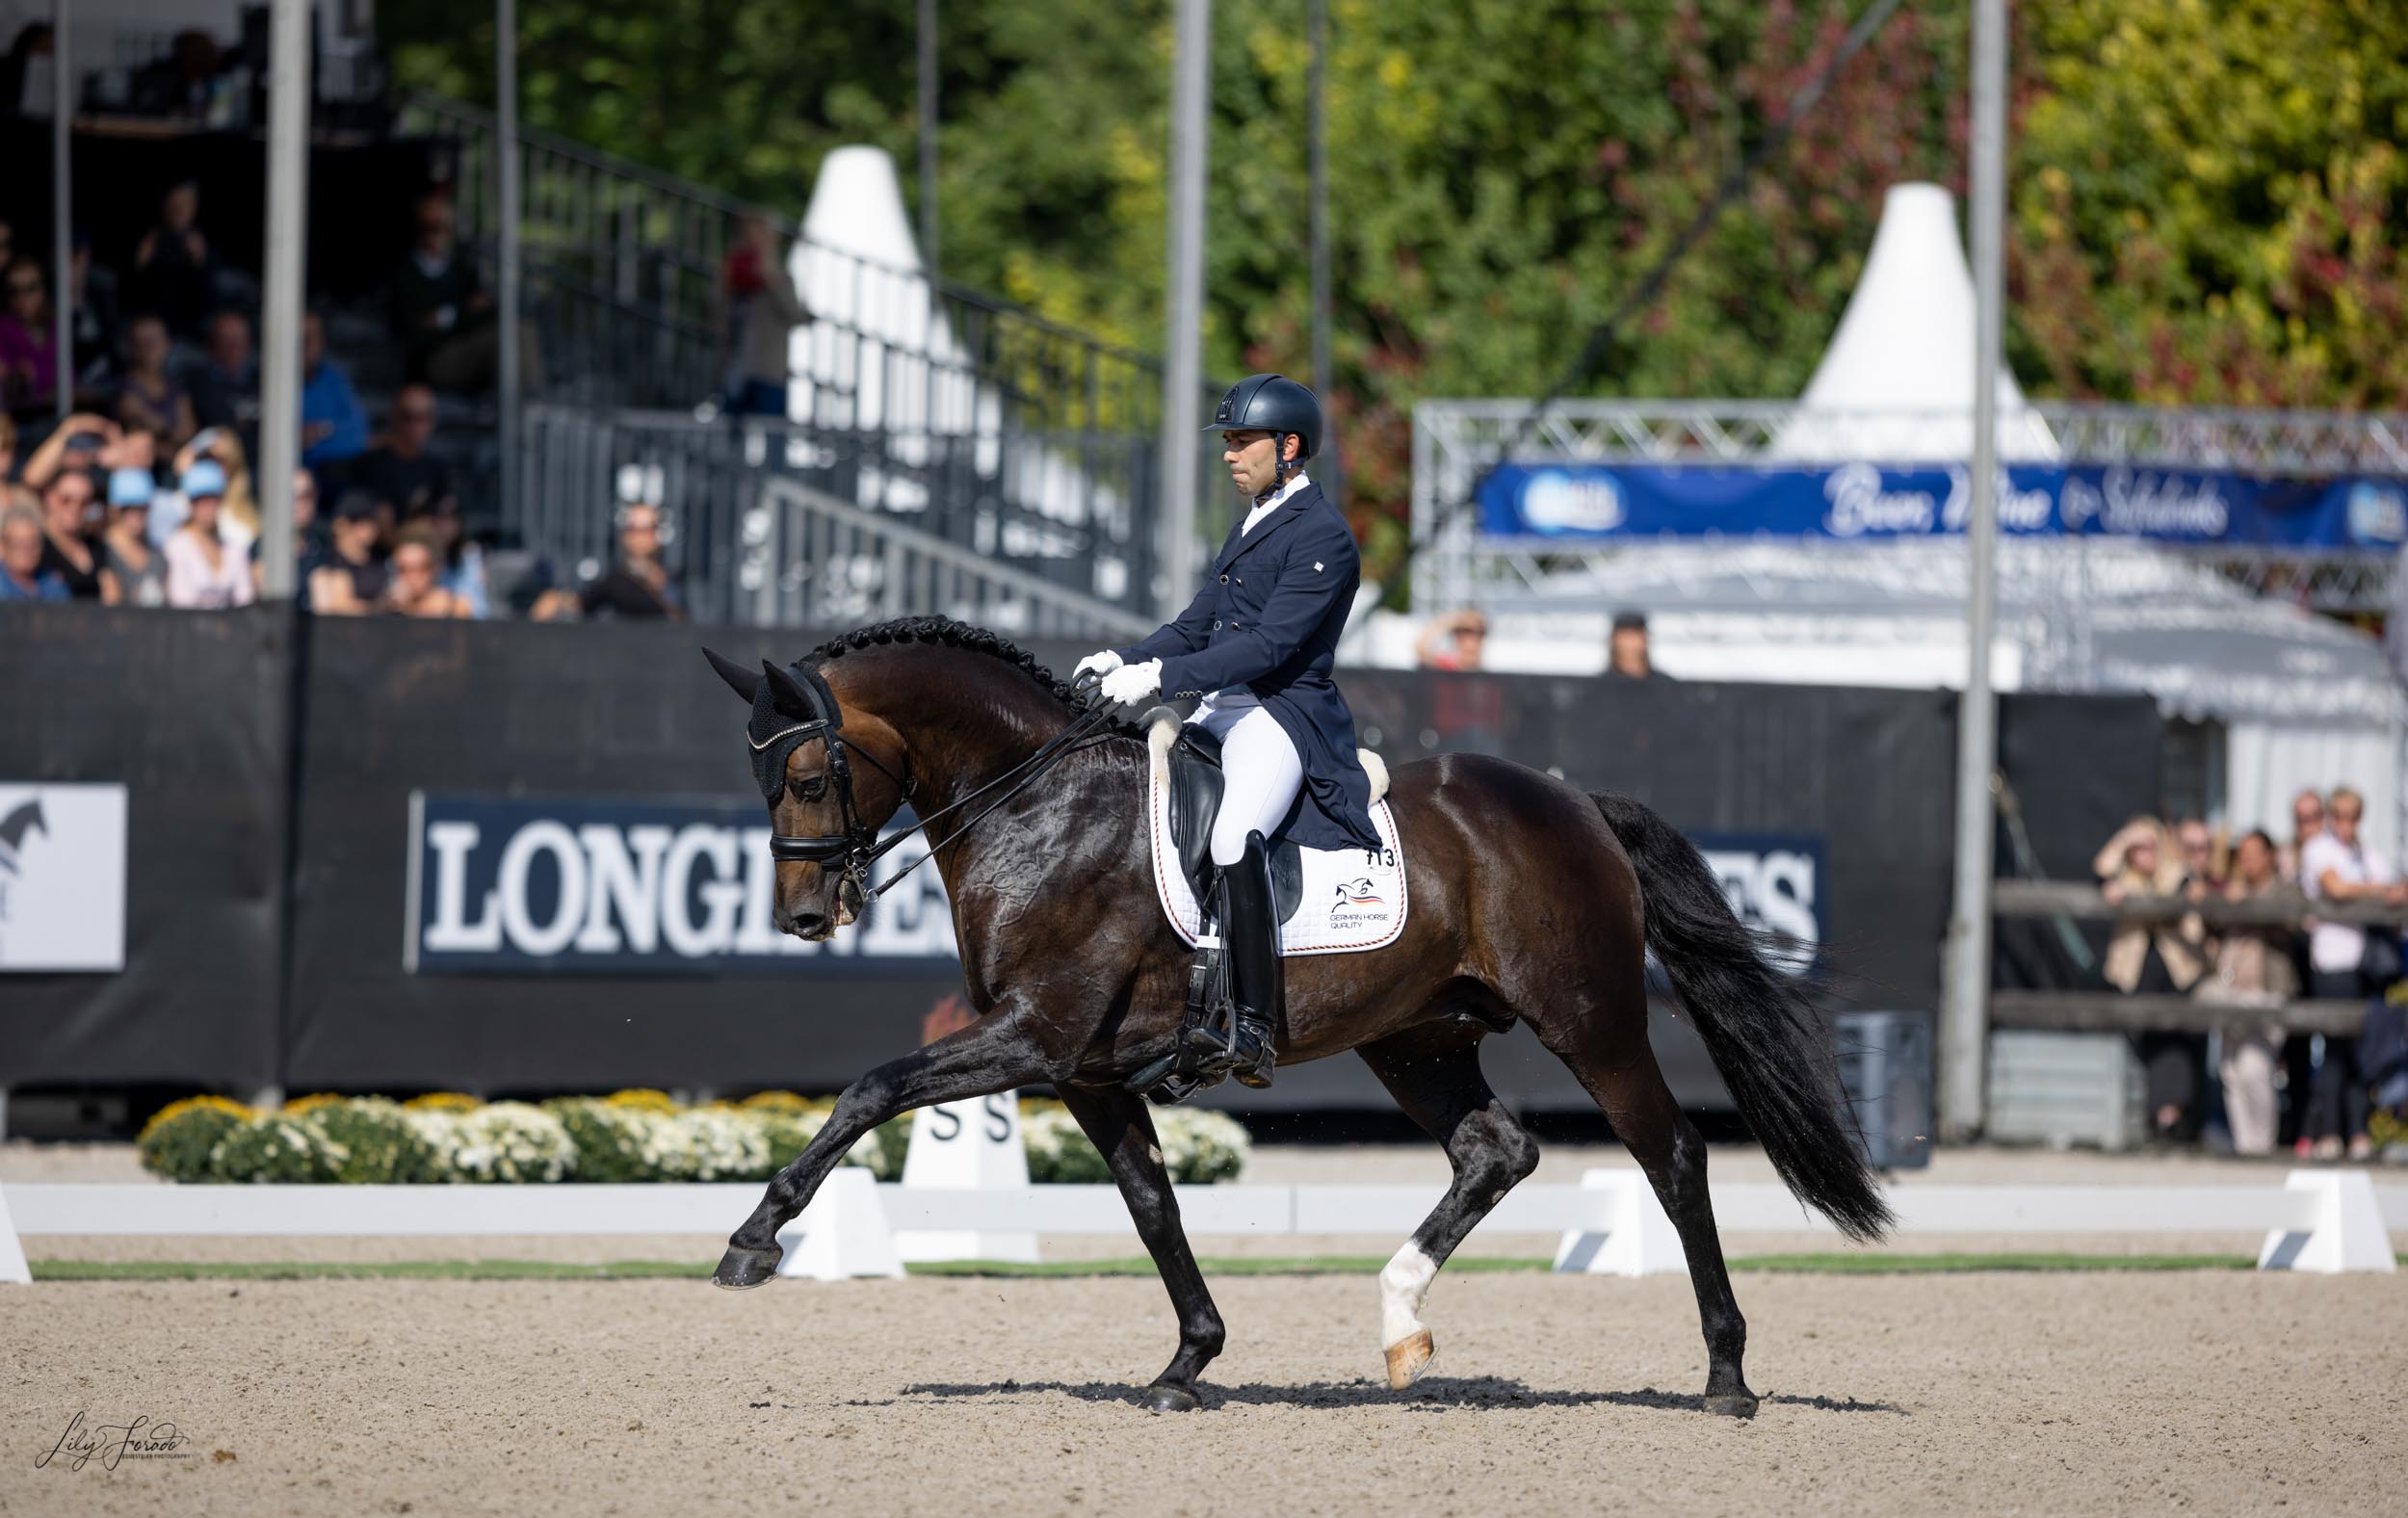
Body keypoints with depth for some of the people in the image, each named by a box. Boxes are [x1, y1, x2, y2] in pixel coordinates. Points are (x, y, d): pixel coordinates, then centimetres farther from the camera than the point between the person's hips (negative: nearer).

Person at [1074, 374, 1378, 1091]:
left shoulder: (1323, 537, -12)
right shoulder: (1252, 524, 18)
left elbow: (1270, 644, -21)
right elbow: (1198, 625, 22)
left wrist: (1159, 676, -25)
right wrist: (1122, 660, 6)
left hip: (1285, 715, -10)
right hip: (1223, 713, 10)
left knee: (1234, 839, -33)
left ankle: (1255, 1033, -36)